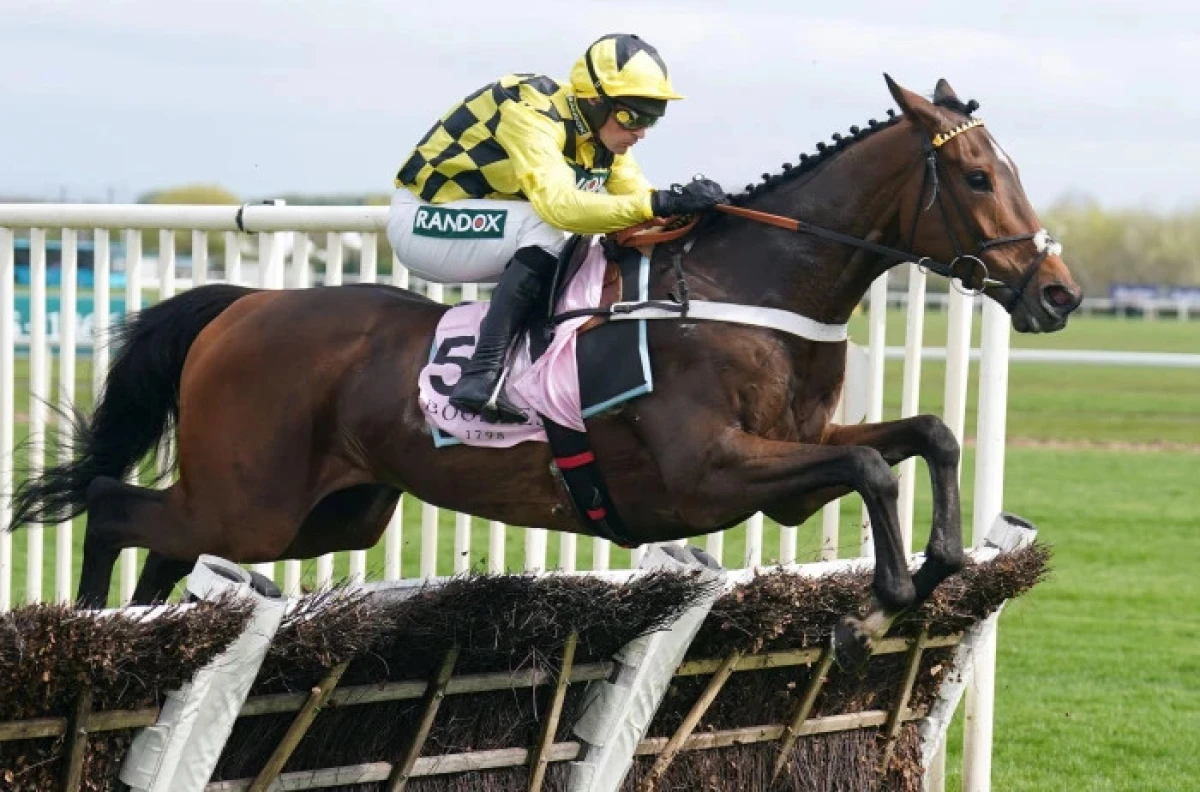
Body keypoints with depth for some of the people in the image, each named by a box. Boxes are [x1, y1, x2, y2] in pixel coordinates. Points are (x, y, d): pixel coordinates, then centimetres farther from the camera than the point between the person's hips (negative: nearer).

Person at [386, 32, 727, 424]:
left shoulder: (604, 138, 0)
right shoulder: (530, 116, -28)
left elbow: (637, 198, -2)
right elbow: (559, 204, -41)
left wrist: (687, 210, -23)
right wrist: (662, 203, -45)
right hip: (421, 221, -9)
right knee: (544, 230, -30)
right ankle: (482, 373, -36)